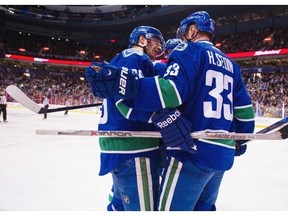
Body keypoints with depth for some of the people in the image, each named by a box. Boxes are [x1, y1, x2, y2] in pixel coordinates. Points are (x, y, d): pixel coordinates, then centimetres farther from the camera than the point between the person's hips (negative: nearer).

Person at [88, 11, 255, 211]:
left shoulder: (190, 50, -2)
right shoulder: (230, 64, 19)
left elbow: (171, 90, -21)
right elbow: (244, 107, 17)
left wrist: (120, 83, -24)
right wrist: (241, 139, 32)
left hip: (194, 150, -8)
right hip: (223, 154, 8)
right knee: (204, 207, 23)